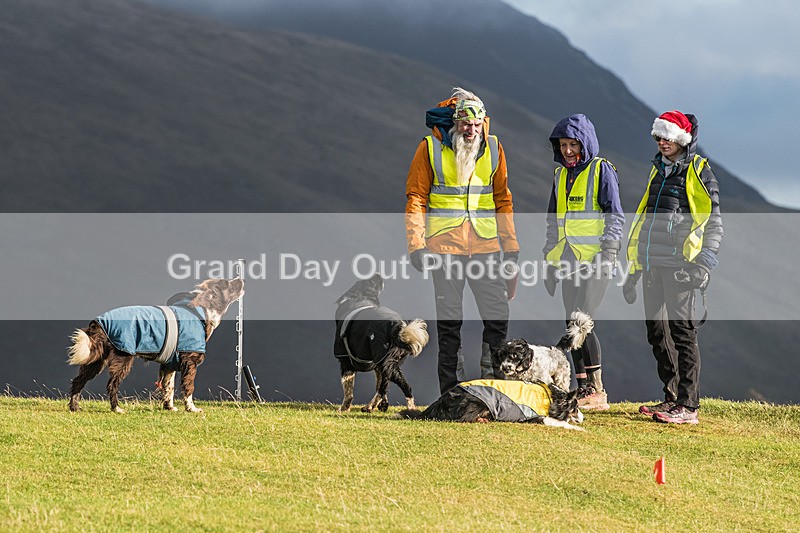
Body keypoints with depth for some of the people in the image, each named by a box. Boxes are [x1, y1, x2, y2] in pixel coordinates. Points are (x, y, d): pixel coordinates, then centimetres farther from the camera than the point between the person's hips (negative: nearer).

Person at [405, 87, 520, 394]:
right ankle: (451, 389, 6)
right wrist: (416, 244, -7)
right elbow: (416, 198, 0)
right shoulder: (431, 148, -2)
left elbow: (502, 199, 14)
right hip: (444, 247, -2)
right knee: (449, 322, 1)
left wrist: (510, 244, 11)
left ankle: (493, 378, 8)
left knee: (498, 314, -5)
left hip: (485, 247, 2)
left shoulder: (493, 148, 7)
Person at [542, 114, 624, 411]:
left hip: (595, 259, -7)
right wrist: (549, 258, 19)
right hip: (568, 260, 7)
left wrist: (608, 254, -15)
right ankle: (583, 390, 9)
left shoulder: (601, 170, -4)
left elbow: (615, 216, -7)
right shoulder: (561, 174, 17)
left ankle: (597, 392, -10)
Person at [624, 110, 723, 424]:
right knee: (657, 332, 8)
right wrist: (634, 270, 22)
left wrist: (705, 263, -16)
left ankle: (688, 406, -13)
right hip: (652, 263, 8)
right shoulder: (659, 170, 20)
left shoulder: (698, 171, -1)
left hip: (679, 265, -8)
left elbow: (714, 223, -4)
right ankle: (672, 398, 15)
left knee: (681, 330, -11)